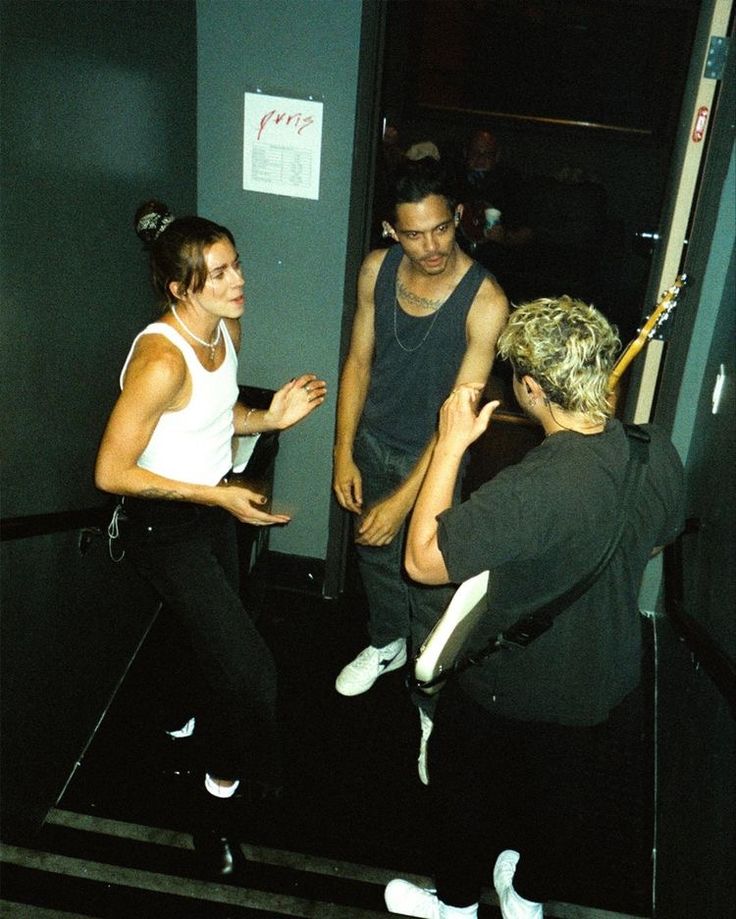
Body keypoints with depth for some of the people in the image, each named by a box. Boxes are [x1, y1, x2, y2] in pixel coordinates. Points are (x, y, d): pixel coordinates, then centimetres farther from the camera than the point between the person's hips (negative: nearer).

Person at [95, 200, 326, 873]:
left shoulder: (226, 329, -5)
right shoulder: (161, 360, -32)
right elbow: (111, 472, -28)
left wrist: (270, 418, -9)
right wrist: (216, 495, -28)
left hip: (213, 503, 8)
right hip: (163, 522, -8)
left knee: (220, 635, 27)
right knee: (248, 667, -2)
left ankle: (204, 718, 58)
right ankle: (230, 778, 27)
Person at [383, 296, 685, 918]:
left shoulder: (534, 490, -40)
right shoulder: (658, 451, -17)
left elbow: (423, 560, -32)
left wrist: (451, 446, -28)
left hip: (510, 688, -6)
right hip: (607, 678, 6)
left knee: (465, 790, 24)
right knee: (565, 794, 29)